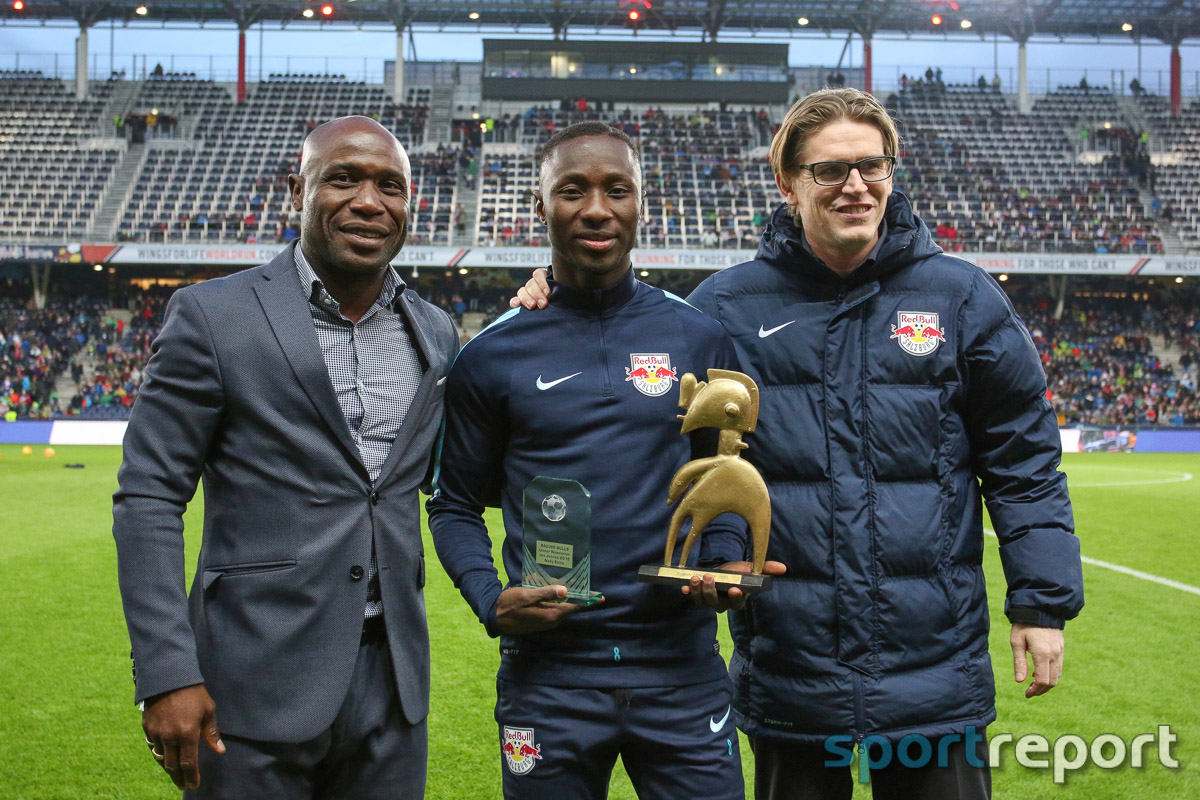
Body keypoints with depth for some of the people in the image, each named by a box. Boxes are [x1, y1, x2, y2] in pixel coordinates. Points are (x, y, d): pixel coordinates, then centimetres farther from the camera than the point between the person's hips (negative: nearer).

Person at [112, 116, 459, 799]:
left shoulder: (437, 334, 8)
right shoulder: (213, 316, -5)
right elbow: (148, 499, -6)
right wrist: (166, 674, -14)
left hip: (392, 687, 4)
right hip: (258, 688, -4)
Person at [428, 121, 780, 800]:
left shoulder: (701, 340, 4)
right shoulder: (493, 355, 1)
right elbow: (456, 505, 8)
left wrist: (724, 563, -6)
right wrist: (490, 599, -8)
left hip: (683, 669, 1)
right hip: (548, 675, 0)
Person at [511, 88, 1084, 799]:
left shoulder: (962, 297, 1)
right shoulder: (726, 305, 0)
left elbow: (1024, 458, 4)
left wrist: (1044, 601, 0)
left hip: (936, 662, 0)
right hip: (787, 672, 0)